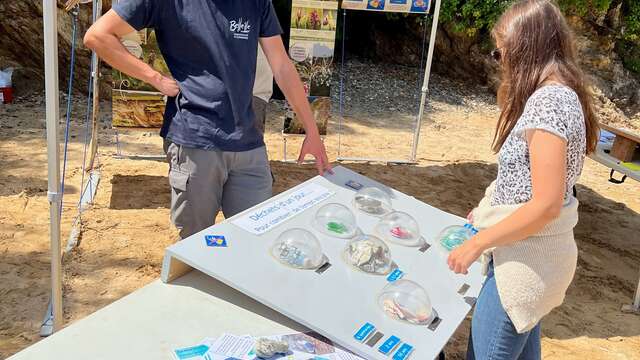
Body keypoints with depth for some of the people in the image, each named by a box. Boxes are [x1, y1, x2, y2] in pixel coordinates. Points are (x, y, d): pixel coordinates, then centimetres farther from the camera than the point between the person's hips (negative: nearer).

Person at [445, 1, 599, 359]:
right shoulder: (560, 94, 10)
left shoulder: (548, 101, -21)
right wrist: (486, 212, 18)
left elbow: (546, 205, -25)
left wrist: (477, 243, -18)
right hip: (533, 255, 10)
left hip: (525, 259, -9)